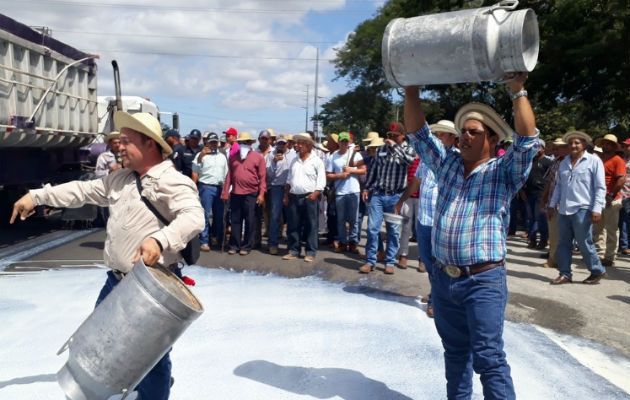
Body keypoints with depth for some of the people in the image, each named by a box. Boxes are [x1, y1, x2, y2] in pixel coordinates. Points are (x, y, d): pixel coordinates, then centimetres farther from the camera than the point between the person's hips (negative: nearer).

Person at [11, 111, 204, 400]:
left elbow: (193, 217, -30)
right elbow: (84, 190, 19)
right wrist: (37, 196, 17)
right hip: (116, 281, 9)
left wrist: (160, 240, -44)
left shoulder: (172, 183, -17)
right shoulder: (120, 179, 12)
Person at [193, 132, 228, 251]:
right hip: (206, 187, -5)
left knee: (219, 215, 8)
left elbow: (226, 174, 18)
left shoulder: (222, 156, 17)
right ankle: (204, 241, 0)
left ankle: (215, 237, 22)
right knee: (205, 215, -4)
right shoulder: (201, 155, 1)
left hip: (220, 188, 5)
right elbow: (195, 173, -5)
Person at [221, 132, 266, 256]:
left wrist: (261, 194, -9)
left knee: (250, 221, 3)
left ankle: (246, 246, 12)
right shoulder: (233, 157, 13)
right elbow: (229, 176, 12)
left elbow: (262, 177, -2)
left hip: (251, 194, -3)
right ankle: (234, 245, 16)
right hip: (235, 194, 3)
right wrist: (225, 192, 7)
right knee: (235, 220, 7)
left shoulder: (258, 157, 2)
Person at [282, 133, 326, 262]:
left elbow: (321, 181, -6)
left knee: (310, 226, -1)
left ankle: (311, 252, 6)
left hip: (309, 198, -5)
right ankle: (294, 251, 16)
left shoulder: (316, 161, -1)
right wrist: (286, 196, 11)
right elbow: (289, 180, 19)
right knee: (292, 226, 7)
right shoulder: (295, 161, 15)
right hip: (294, 197, 5)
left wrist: (314, 195, -17)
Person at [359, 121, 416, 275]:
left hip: (395, 196, -2)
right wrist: (366, 187, 10)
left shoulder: (407, 149, 3)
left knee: (393, 231, 6)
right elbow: (372, 169, 15)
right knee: (372, 228, -1)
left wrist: (394, 146, -14)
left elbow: (409, 159, -22)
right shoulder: (381, 148, 10)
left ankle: (390, 262, 17)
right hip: (377, 194, 2)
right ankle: (370, 261, 9)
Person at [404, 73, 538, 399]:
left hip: (484, 281, -5)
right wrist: (411, 91, 2)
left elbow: (527, 141, -15)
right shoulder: (447, 163, 11)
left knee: (488, 357, -4)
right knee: (455, 351, 18)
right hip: (443, 278, 5)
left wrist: (518, 92, -19)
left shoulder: (504, 171, 0)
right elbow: (418, 133, 10)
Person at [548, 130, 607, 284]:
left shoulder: (594, 161, -2)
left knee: (584, 243, -2)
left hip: (582, 210, -6)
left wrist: (597, 208, -14)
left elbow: (600, 187, -6)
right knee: (563, 243, 8)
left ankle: (597, 271, 17)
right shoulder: (564, 163, 16)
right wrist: (552, 204, 18)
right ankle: (565, 274, 15)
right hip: (564, 210, 6)